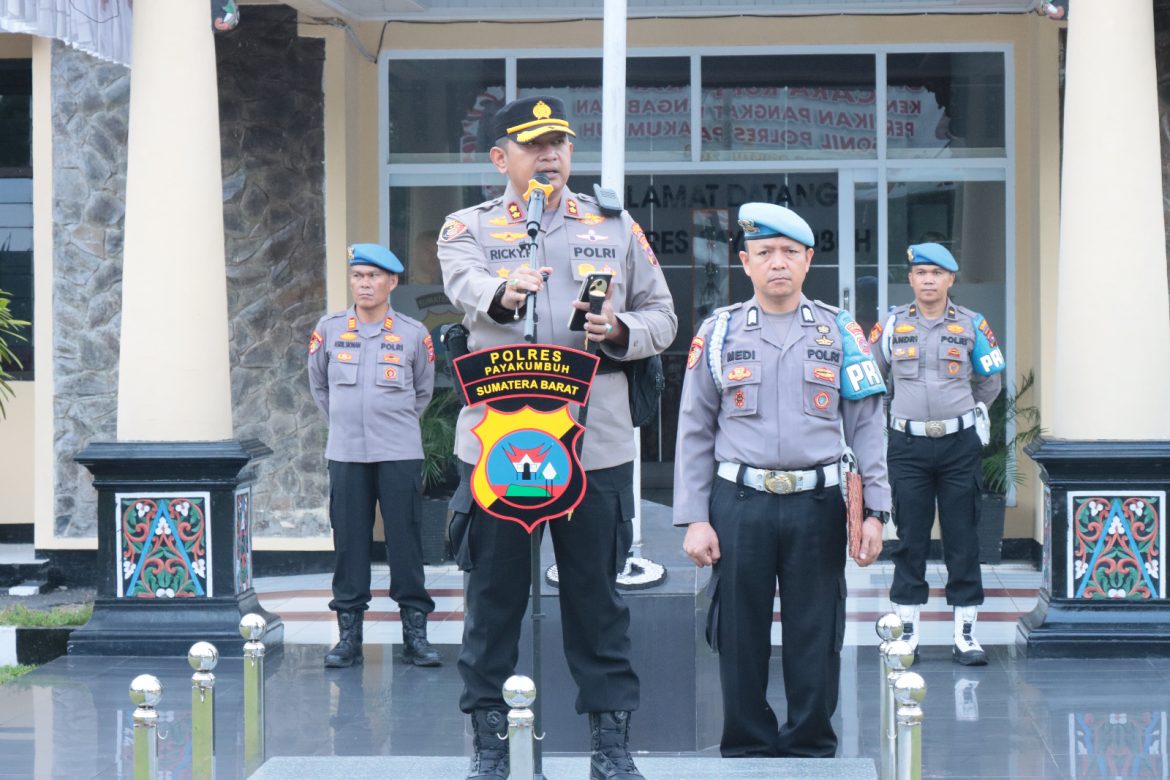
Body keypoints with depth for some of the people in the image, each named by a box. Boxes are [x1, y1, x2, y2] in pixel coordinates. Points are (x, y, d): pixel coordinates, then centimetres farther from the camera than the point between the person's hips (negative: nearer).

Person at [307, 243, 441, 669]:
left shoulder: (413, 334, 3)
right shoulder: (329, 330, 5)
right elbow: (318, 384, 19)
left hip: (399, 453, -1)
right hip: (345, 453, 1)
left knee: (405, 539, -2)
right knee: (349, 541, 1)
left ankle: (415, 631, 3)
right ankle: (349, 631, 7)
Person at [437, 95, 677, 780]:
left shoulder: (618, 229, 12)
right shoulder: (470, 228, 5)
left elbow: (662, 318, 13)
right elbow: (467, 285, -18)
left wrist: (621, 332, -10)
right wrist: (504, 293, -42)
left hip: (596, 442, 1)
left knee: (597, 594, 5)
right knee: (494, 592, 4)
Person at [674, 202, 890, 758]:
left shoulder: (839, 331, 7)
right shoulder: (718, 332, 7)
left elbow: (866, 426, 6)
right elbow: (694, 434, 6)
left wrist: (874, 509, -2)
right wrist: (693, 519, 0)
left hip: (817, 507, 0)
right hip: (739, 507, 0)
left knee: (815, 639, 4)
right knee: (740, 637, 4)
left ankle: (811, 747, 16)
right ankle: (746, 750, 16)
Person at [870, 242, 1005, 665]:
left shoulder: (971, 325, 4)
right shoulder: (892, 325, 4)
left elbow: (990, 380, 17)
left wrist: (970, 412, 12)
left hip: (959, 445, 0)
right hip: (908, 447, 0)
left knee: (963, 539, 1)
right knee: (910, 539, 3)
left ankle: (965, 634, 6)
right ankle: (907, 630, 10)